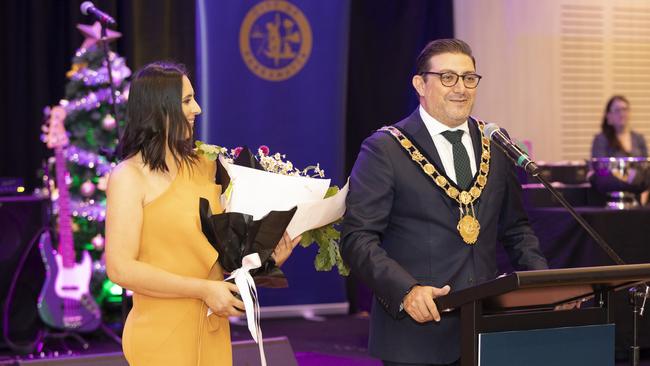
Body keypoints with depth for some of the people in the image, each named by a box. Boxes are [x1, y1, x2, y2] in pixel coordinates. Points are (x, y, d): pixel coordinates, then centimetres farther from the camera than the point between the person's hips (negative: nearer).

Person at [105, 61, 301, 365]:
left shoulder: (203, 166, 8)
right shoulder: (129, 177, -9)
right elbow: (120, 268, -15)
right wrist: (203, 289, -16)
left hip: (213, 329, 6)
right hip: (162, 334, -5)